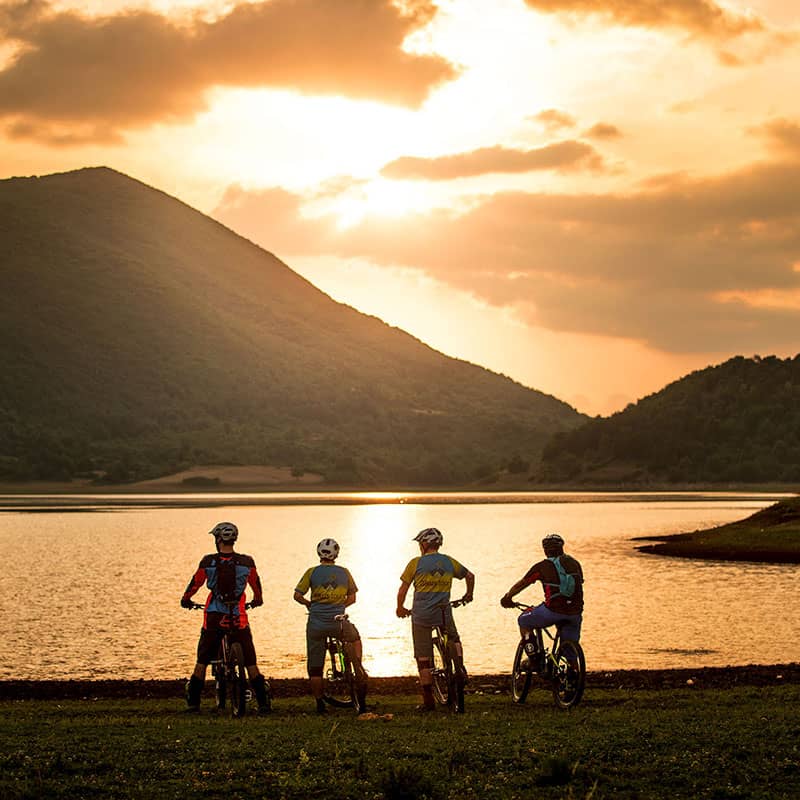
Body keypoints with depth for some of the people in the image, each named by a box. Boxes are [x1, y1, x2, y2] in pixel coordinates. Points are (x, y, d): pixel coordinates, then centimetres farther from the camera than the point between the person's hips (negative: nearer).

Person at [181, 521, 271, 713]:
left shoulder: (208, 562, -5)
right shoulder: (247, 562, -4)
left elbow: (195, 582, 9)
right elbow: (256, 584, 13)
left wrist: (186, 599, 29)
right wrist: (257, 600, 35)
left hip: (213, 618, 0)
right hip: (238, 618, 0)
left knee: (202, 661, 14)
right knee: (250, 662, 7)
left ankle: (193, 702, 17)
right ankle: (263, 702, 3)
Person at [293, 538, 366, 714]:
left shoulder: (312, 572, -1)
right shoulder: (344, 572, 4)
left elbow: (297, 596, -2)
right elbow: (352, 598, 10)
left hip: (316, 624, -1)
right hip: (338, 623, 1)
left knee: (315, 668, 9)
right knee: (354, 639, 34)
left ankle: (319, 704, 7)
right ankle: (359, 671, 18)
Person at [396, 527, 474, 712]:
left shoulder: (416, 563, -3)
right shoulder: (449, 562, 7)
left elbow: (403, 589, -1)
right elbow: (470, 576, 20)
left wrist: (400, 608, 16)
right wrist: (468, 595, 38)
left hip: (421, 615, -3)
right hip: (444, 613, 3)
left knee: (423, 658, 4)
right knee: (454, 640, 31)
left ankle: (428, 701, 4)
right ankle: (460, 668, 7)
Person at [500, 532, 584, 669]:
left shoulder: (542, 566, 5)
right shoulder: (574, 563, 15)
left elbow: (520, 585, 14)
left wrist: (507, 598, 31)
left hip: (553, 610, -4)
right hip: (575, 613, 4)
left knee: (524, 621, 20)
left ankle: (535, 662, 14)